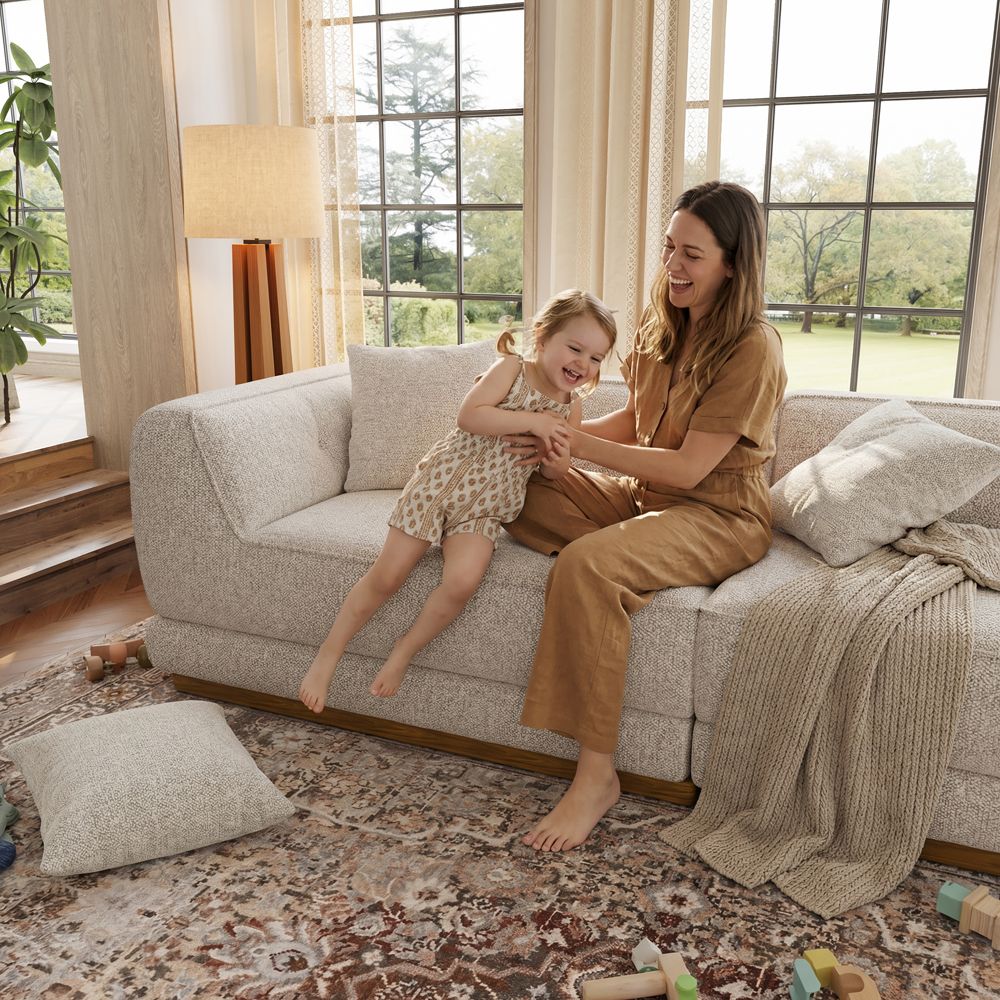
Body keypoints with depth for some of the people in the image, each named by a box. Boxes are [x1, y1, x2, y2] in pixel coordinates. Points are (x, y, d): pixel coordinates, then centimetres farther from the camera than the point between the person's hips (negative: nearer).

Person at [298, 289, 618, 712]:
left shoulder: (571, 408, 5)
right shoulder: (512, 368, -7)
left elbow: (556, 471, 14)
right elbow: (469, 416, -21)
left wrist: (555, 461, -10)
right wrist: (530, 421, -23)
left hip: (485, 507, 3)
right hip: (441, 481, -3)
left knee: (463, 582, -24)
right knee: (386, 577, -4)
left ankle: (404, 651, 0)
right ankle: (328, 654, 15)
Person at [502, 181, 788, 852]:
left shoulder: (753, 349, -19)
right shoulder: (664, 327, 5)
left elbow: (688, 467, -22)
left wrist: (577, 442, -20)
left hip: (718, 516, -8)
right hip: (644, 495, 8)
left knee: (588, 564, -35)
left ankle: (597, 776, -25)